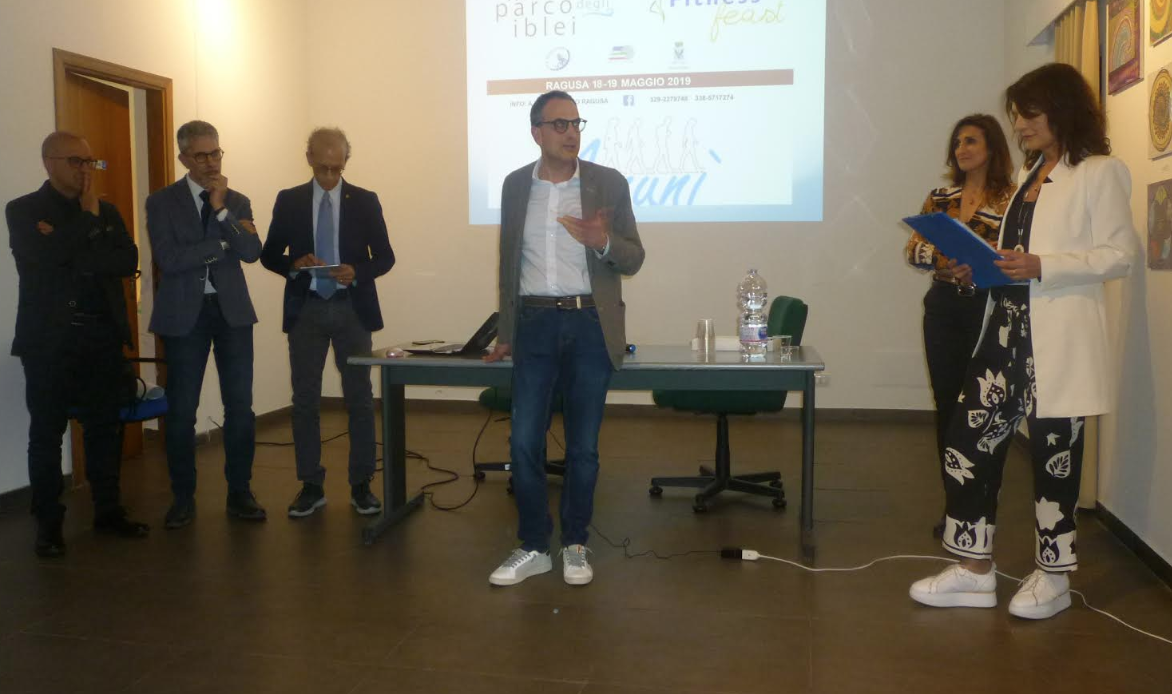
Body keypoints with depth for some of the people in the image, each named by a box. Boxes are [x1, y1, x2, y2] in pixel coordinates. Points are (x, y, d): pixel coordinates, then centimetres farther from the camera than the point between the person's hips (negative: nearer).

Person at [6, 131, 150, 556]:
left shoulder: (106, 212, 12)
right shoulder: (23, 211, 1)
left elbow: (128, 262, -4)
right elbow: (46, 256, -18)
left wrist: (70, 255, -13)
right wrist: (87, 218, -9)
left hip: (102, 337, 3)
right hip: (49, 340, -3)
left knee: (104, 427, 9)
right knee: (46, 433, 3)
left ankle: (108, 511, 20)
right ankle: (48, 524, 12)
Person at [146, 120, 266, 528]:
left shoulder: (237, 201, 10)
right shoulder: (162, 202, 2)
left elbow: (252, 252, -6)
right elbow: (168, 259, -11)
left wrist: (221, 209, -13)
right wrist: (223, 242, -9)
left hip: (233, 311, 2)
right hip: (184, 314, -2)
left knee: (240, 405, 2)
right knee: (181, 409, 3)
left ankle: (239, 492, 13)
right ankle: (183, 498, 16)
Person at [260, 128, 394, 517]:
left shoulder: (365, 201, 3)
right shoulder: (289, 201, 5)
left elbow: (385, 257, 3)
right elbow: (269, 255, 7)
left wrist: (358, 272, -16)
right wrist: (293, 264, -14)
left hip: (352, 309, -1)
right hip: (306, 310, 1)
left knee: (359, 399, 3)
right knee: (304, 400, 5)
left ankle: (361, 486, 13)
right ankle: (311, 486, 16)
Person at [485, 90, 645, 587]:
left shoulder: (608, 183, 1)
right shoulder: (516, 185, 8)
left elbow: (634, 259, 2)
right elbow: (508, 261, 14)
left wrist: (603, 242, -21)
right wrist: (506, 333, 14)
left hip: (590, 325, -1)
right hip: (535, 324, 2)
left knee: (583, 446, 6)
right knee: (524, 442, 1)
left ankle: (575, 546, 22)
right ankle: (532, 547, 16)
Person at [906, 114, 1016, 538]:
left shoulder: (1012, 198, -1)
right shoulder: (940, 197, 11)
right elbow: (912, 250, 6)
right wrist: (944, 257, -12)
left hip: (989, 309, -4)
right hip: (943, 308, 4)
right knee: (948, 406, 7)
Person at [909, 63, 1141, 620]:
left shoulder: (1101, 173, -3)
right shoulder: (1029, 176, 20)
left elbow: (1120, 255, -10)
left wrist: (1042, 265, -21)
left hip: (1059, 339, -7)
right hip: (1007, 329, 7)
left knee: (1054, 454, 3)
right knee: (967, 442, 2)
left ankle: (1053, 577, 21)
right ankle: (974, 571, 14)